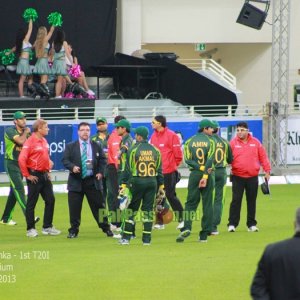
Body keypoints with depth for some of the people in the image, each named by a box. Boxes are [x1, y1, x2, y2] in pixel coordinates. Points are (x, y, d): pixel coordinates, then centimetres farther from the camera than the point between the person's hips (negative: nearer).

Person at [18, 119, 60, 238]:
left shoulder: (44, 141, 11)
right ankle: (31, 229, 7)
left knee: (50, 200, 7)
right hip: (34, 176, -8)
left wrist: (48, 170, 16)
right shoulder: (30, 141, -15)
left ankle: (47, 227, 15)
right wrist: (27, 175, -16)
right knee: (31, 203, 1)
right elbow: (22, 159, -20)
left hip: (44, 175, 8)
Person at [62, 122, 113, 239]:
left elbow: (103, 160, 13)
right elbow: (65, 160, -1)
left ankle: (106, 228, 13)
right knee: (74, 207, 0)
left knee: (99, 206, 4)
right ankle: (73, 230, 9)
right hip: (76, 181, -1)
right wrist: (72, 167, -20)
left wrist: (100, 172, -1)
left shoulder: (96, 146, 8)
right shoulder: (70, 146, 4)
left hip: (92, 181, 1)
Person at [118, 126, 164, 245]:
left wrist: (124, 184, -5)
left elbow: (128, 168, -7)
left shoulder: (133, 149, -5)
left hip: (137, 182, -3)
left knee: (131, 209, 4)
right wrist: (161, 186, 12)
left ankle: (126, 238, 3)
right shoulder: (155, 150, 7)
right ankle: (147, 239, 3)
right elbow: (159, 169, 9)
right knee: (148, 210, 6)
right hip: (152, 182, 3)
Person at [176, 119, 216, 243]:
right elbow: (210, 159, -13)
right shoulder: (210, 141, -2)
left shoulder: (190, 141, 6)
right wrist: (205, 176, -17)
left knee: (191, 202, 4)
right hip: (208, 174, -1)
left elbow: (188, 159, -5)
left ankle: (186, 227, -19)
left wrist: (200, 168, -9)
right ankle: (204, 234, 3)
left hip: (194, 174, 2)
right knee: (207, 204, 5)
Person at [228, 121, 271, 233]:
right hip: (237, 177, -2)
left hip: (252, 177, 2)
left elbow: (263, 157, 8)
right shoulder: (233, 143, 0)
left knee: (252, 201, 8)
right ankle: (232, 224, -3)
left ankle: (251, 224, 15)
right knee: (236, 200, -5)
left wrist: (267, 170, 5)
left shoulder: (255, 142, 5)